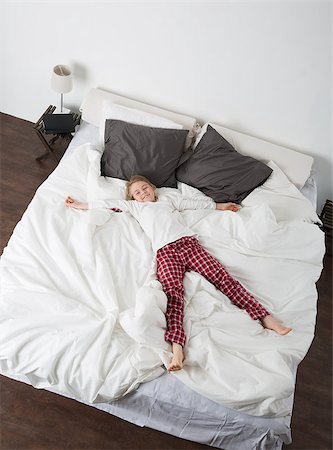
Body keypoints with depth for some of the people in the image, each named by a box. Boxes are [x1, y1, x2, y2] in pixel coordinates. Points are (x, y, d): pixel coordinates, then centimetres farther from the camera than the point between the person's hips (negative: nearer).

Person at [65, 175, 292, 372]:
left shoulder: (168, 200, 33)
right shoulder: (135, 207, 30)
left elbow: (196, 203, 35)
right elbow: (108, 203, 30)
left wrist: (220, 206, 34)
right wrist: (79, 205, 32)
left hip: (188, 242, 2)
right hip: (165, 252, -1)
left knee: (221, 276, -15)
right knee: (173, 292, -26)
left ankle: (265, 316, -21)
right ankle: (177, 346, -44)